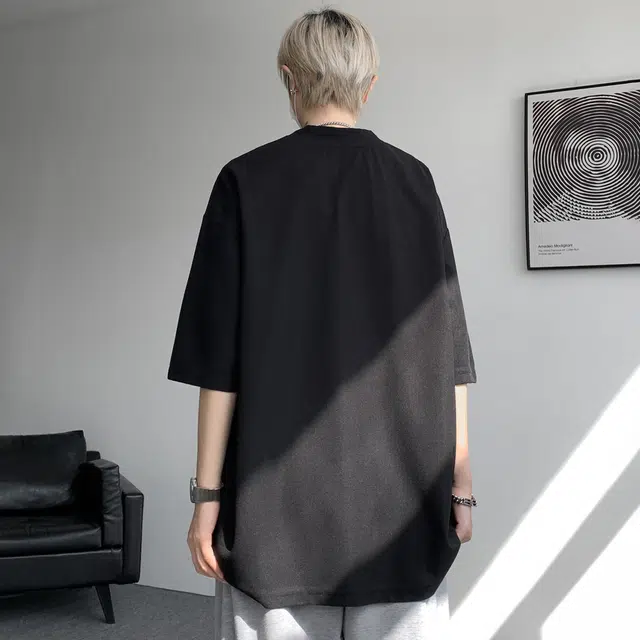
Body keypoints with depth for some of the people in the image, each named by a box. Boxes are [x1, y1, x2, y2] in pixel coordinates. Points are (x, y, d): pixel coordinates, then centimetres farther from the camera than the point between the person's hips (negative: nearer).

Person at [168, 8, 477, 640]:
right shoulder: (414, 182, 3)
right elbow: (446, 351, 2)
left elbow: (221, 358, -7)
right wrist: (460, 484, 9)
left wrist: (208, 492, -1)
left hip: (277, 491, -2)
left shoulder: (247, 182, -3)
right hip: (402, 490, 2)